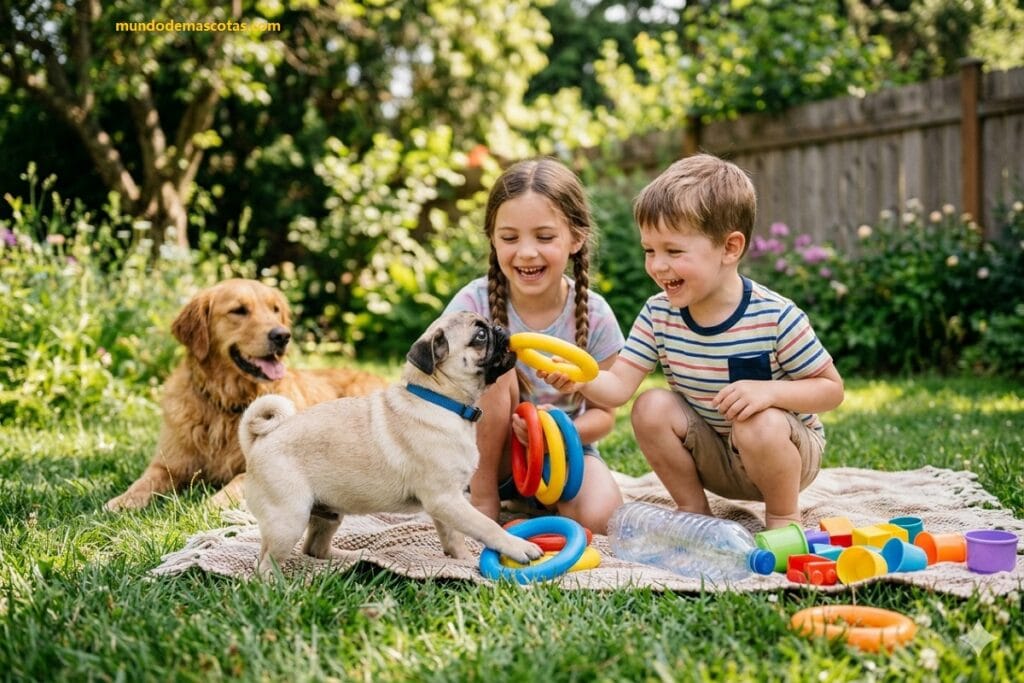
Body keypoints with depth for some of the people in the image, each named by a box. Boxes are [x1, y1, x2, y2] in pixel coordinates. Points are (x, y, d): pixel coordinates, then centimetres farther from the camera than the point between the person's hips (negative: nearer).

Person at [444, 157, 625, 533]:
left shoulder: (593, 315, -13)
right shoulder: (474, 302, -17)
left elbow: (603, 413, -5)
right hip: (487, 453, 0)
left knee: (598, 518, -28)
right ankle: (483, 497, -14)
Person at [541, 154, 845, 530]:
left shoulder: (776, 316, -23)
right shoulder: (658, 313, -11)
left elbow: (831, 388, -16)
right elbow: (618, 386, -16)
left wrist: (769, 391, -33)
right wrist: (582, 379, -39)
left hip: (783, 449, -4)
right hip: (712, 457, 4)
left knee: (759, 425, -35)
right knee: (651, 407, -18)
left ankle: (784, 519, -6)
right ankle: (694, 512, 1)